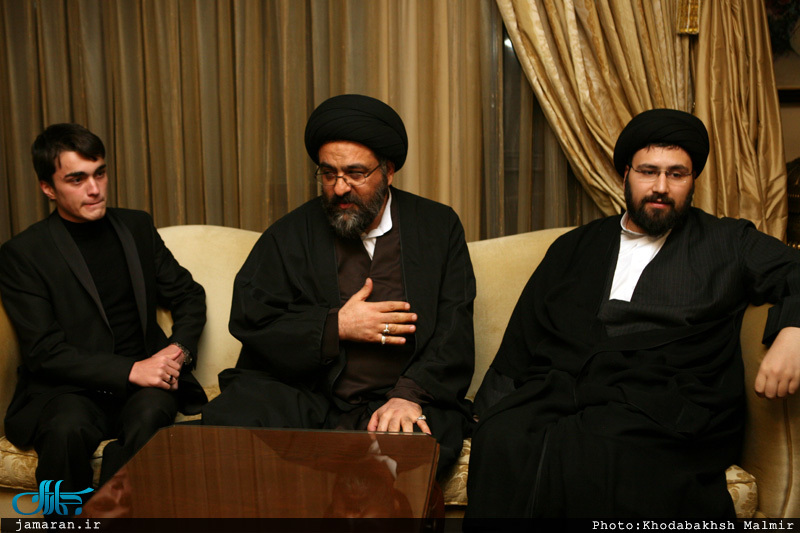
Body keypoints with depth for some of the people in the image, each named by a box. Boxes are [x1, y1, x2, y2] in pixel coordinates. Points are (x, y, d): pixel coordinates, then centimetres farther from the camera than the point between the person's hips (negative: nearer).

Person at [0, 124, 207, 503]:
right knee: (68, 428, -35)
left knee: (150, 413, -32)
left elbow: (188, 295, 17)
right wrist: (130, 370, -19)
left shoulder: (137, 227, 12)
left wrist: (179, 350, -5)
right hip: (67, 390, -2)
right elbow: (44, 352, -8)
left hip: (142, 381, 3)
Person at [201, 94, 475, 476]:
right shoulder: (290, 235, 10)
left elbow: (454, 333, 2)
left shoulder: (438, 228, 9)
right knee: (227, 420, -26)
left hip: (395, 401, -1)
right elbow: (249, 322, 3)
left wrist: (410, 396, -15)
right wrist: (336, 327, -7)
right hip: (304, 397, 2)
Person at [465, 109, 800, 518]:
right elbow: (519, 347, 18)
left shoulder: (727, 244, 19)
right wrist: (491, 415, 3)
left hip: (661, 412, -2)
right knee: (501, 443, -31)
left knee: (582, 455, -34)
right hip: (557, 391, 3)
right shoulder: (574, 248, 23)